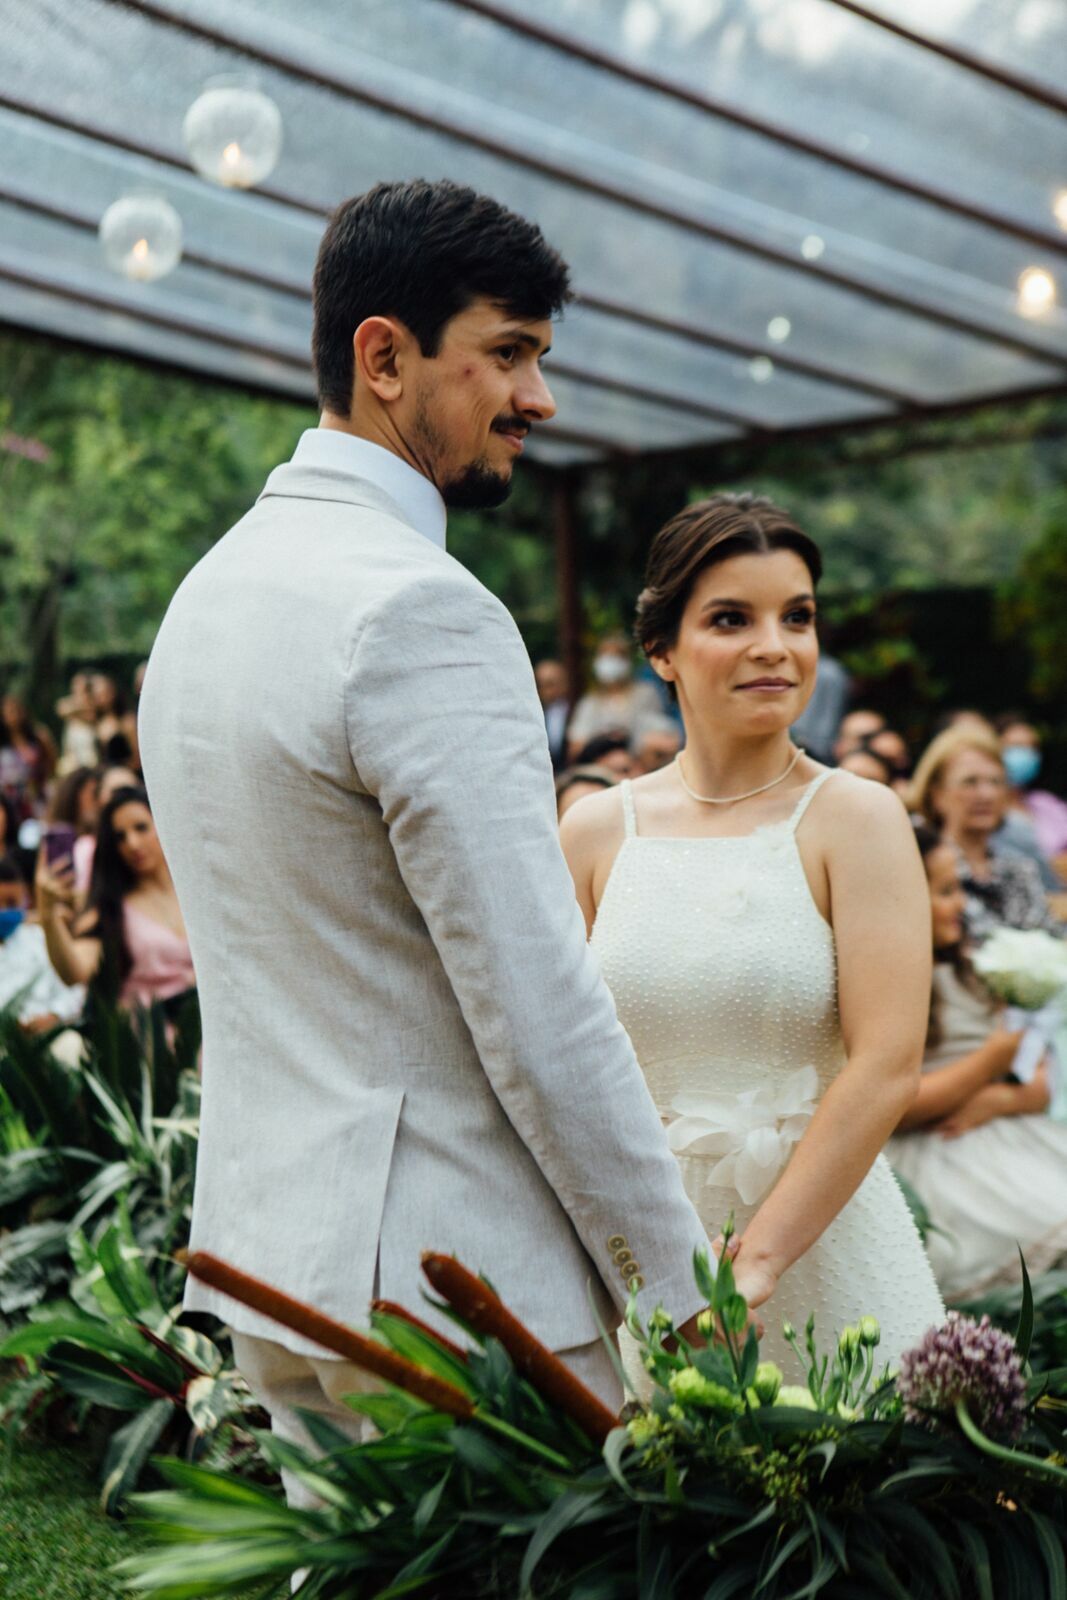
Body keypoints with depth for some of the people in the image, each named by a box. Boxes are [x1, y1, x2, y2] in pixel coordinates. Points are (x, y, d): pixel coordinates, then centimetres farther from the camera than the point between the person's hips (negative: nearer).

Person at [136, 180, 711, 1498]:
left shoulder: (209, 586, 11)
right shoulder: (422, 610, -19)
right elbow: (540, 1005, -20)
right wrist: (680, 1291, -11)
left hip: (273, 1253, 9)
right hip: (451, 1284, -9)